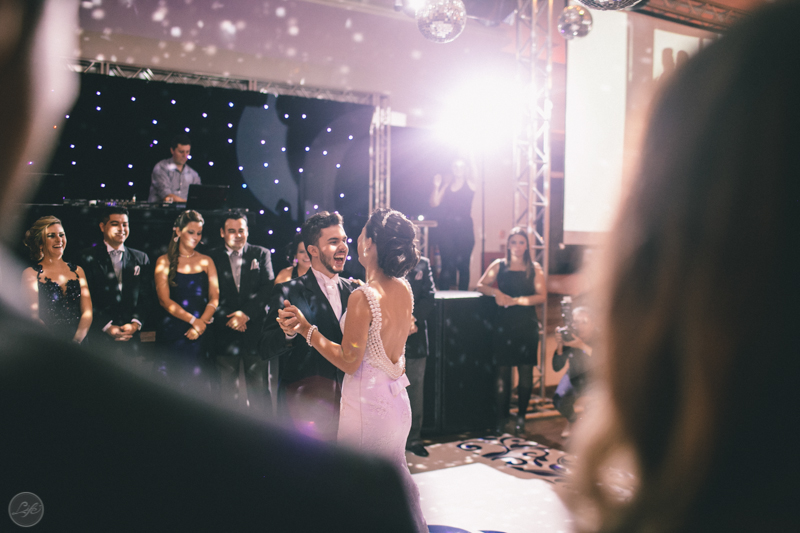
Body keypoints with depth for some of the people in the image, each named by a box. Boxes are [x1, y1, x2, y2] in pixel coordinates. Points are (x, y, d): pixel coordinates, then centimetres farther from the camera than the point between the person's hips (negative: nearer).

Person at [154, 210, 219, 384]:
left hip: (201, 333, 2)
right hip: (172, 331, -2)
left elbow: (214, 298, 6)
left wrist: (201, 323, -11)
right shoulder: (165, 261, 7)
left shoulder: (206, 261, 14)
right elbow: (164, 300, -2)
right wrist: (193, 320, -11)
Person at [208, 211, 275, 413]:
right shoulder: (212, 258, 7)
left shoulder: (261, 254, 7)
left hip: (255, 330, 0)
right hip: (225, 333, 1)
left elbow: (268, 289, -2)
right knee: (228, 388, 7)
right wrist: (229, 319, -11)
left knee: (259, 387, 2)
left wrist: (246, 313, -13)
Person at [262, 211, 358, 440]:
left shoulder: (352, 290, 8)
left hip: (346, 401, 4)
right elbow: (268, 346, -11)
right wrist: (288, 332, -32)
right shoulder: (289, 291, -6)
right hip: (305, 404, -4)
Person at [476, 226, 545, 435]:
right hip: (503, 324, 0)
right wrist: (496, 292, -14)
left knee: (525, 371, 2)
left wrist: (516, 300, -14)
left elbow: (541, 296, -2)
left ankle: (521, 416, 14)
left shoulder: (534, 268, 6)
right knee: (502, 370, -2)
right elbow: (481, 285, 6)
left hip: (527, 324, 0)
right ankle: (501, 417, 5)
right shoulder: (499, 265, 8)